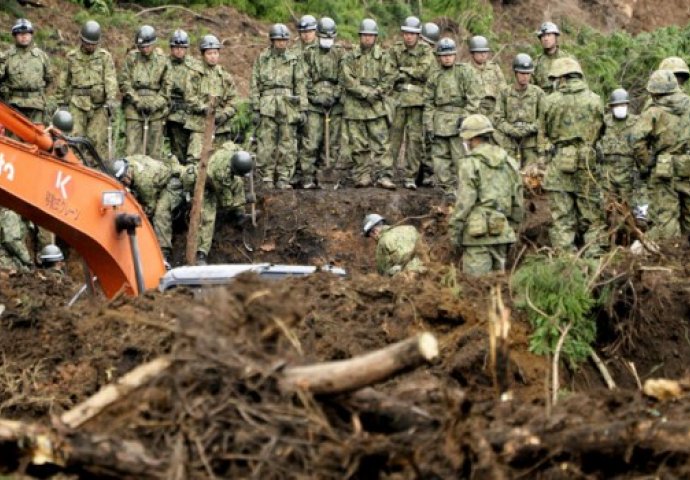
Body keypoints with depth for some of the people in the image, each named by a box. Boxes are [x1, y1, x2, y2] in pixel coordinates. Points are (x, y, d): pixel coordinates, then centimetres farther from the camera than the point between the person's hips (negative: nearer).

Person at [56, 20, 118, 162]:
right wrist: (61, 101, 18)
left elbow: (111, 81, -5)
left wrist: (111, 101, -16)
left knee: (98, 140, -3)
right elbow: (63, 81, 18)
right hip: (77, 105, 2)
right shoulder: (72, 57, 9)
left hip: (99, 105, -2)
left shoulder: (105, 57, 4)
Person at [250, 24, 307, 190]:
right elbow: (254, 86, 6)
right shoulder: (262, 59, 7)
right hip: (267, 107, -1)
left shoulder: (294, 60, 9)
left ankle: (283, 179, 6)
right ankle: (267, 179, 2)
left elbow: (300, 86, 8)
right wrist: (255, 109, -1)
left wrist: (303, 110, 2)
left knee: (288, 145, 0)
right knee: (266, 146, -5)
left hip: (288, 107, 1)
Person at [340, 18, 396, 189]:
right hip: (354, 106, 1)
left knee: (380, 143, -7)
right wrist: (366, 92, -13)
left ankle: (384, 176, -9)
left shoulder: (383, 57, 8)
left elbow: (388, 79, 1)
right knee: (358, 145, 3)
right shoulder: (350, 57, 7)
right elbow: (347, 79, -4)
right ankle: (362, 176, 9)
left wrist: (377, 93, -14)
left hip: (376, 105, -1)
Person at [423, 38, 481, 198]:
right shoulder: (435, 78, 13)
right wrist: (428, 127, 6)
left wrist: (466, 116, -12)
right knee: (440, 156, 2)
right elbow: (428, 104, 13)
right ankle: (447, 188, 8)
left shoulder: (465, 72, 2)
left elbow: (474, 96, -4)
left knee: (460, 156, -6)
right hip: (440, 123, 4)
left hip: (459, 119, -4)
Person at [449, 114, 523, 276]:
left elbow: (464, 202, -14)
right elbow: (517, 203, 11)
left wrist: (455, 233, -8)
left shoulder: (470, 164, -9)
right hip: (500, 231, 6)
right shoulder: (510, 163, 10)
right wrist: (511, 230, 20)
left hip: (477, 233, -6)